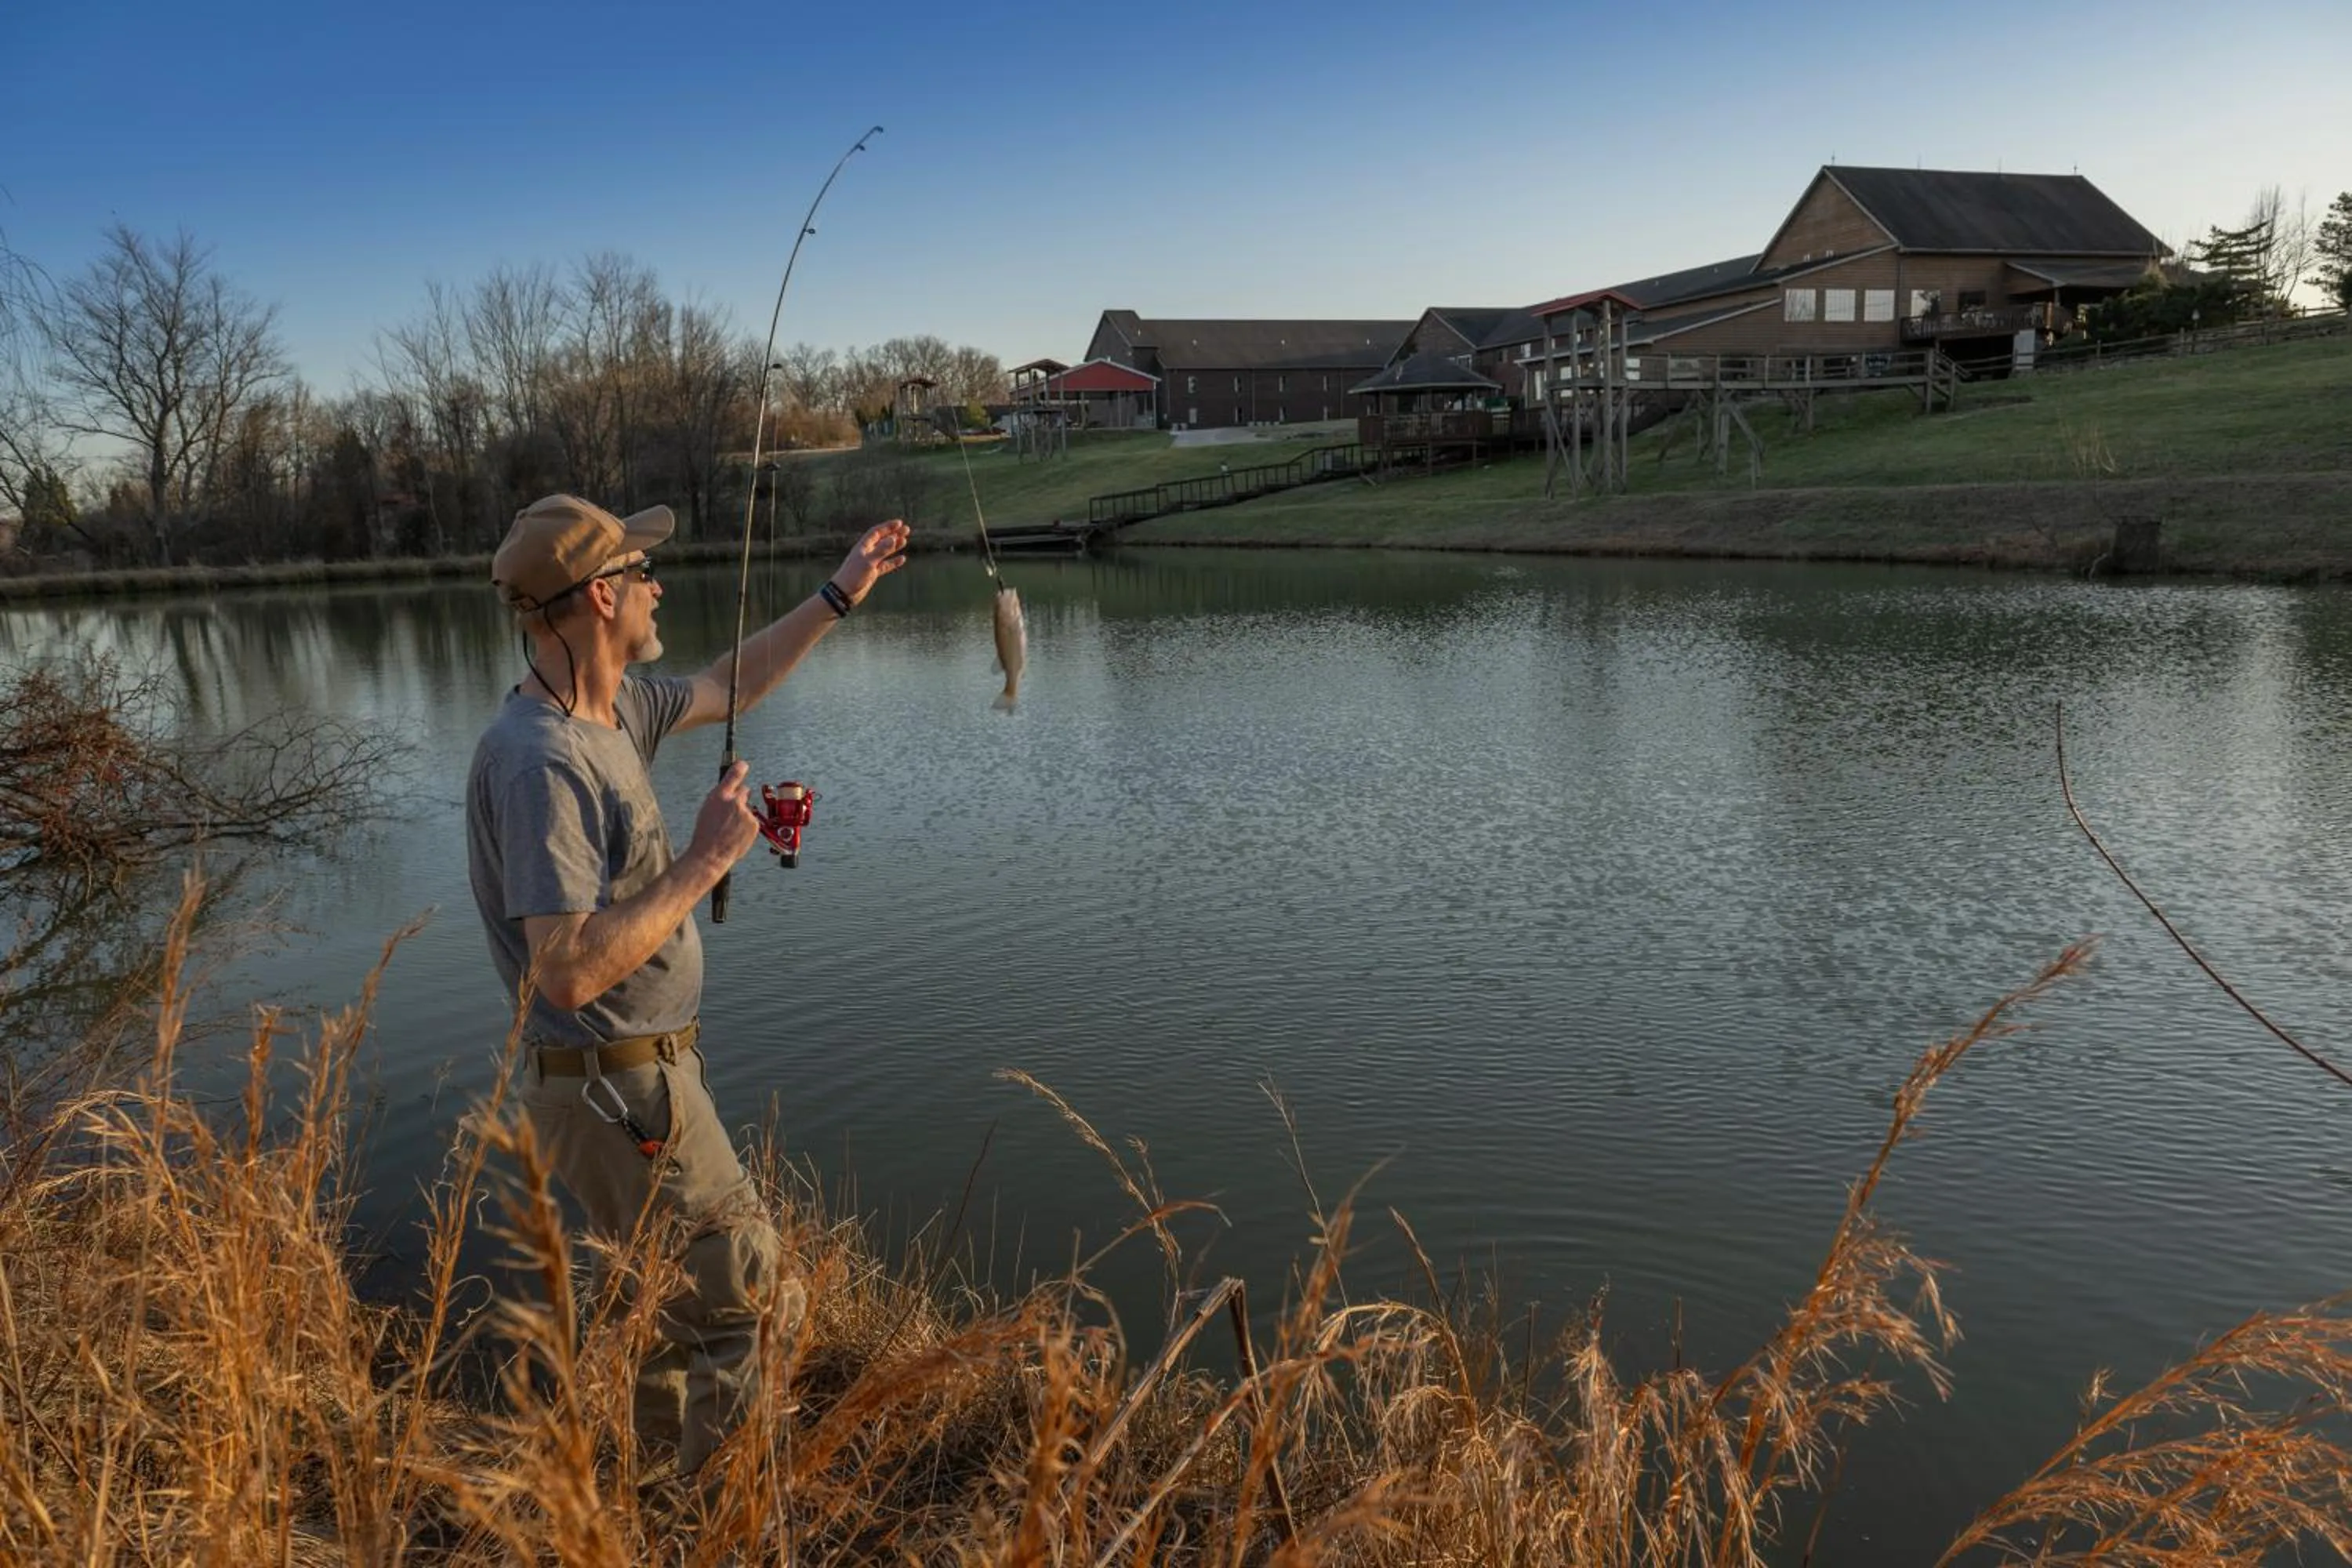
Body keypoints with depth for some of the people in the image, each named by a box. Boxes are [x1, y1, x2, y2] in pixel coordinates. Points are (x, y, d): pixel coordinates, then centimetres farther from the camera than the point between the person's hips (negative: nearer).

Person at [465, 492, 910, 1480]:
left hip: (642, 1077, 10)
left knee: (672, 1310, 24)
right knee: (746, 1309, 0)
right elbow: (570, 972, -32)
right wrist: (705, 861, -26)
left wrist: (837, 598, 20)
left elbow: (726, 689, 22)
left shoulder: (610, 707, 3)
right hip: (618, 1094, -10)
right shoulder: (539, 760, -26)